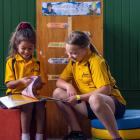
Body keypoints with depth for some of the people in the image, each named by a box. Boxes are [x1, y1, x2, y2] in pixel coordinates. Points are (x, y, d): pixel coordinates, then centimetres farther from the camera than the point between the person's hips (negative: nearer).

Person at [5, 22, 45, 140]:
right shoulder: (11, 62, 0)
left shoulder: (36, 63, 9)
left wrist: (37, 84, -14)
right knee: (28, 105, -33)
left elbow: (40, 85, 11)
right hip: (16, 94, -3)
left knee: (40, 104, -29)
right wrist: (21, 81, -23)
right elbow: (9, 84, -4)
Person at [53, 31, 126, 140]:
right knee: (57, 93, -3)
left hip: (113, 103, -8)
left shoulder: (96, 61, -17)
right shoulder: (73, 62, 6)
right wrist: (68, 86, -13)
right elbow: (59, 81, 11)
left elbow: (105, 90, -24)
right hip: (89, 103, 8)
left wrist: (79, 97, -24)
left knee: (95, 99, -42)